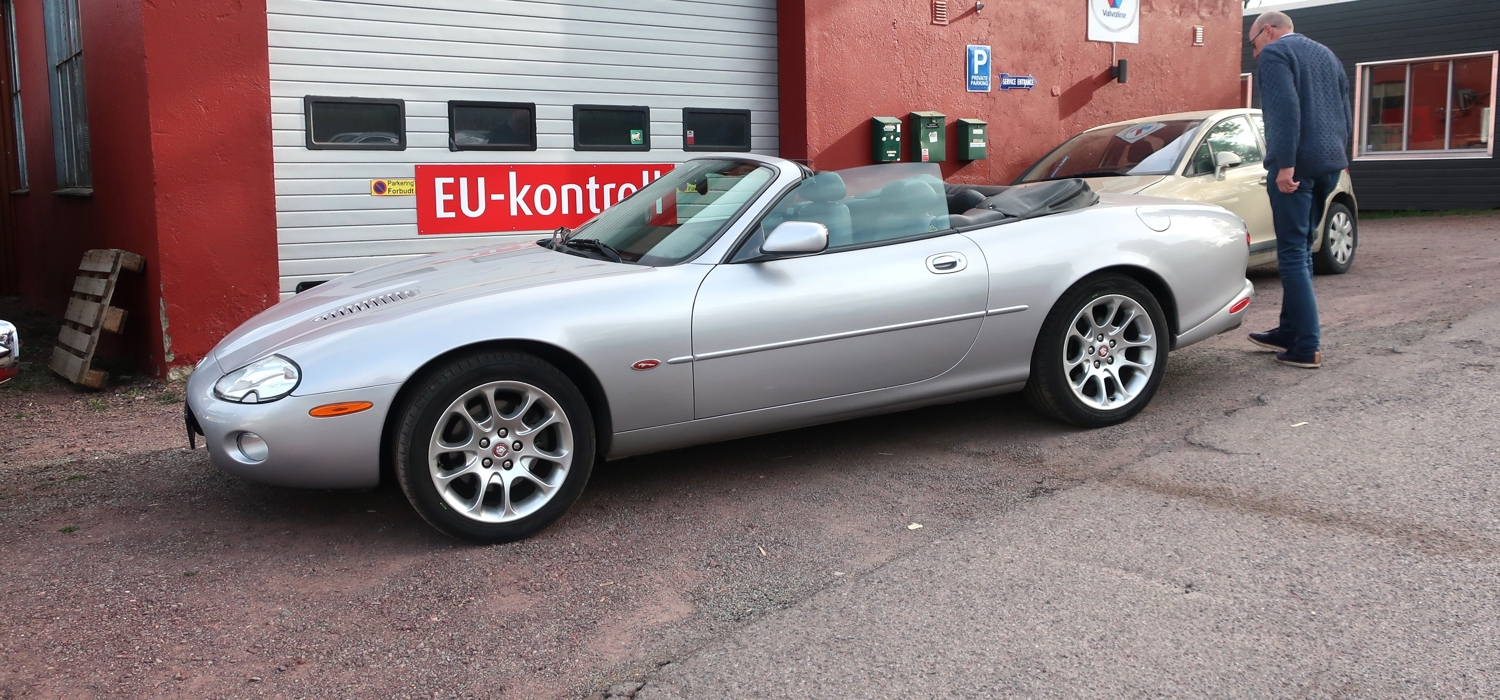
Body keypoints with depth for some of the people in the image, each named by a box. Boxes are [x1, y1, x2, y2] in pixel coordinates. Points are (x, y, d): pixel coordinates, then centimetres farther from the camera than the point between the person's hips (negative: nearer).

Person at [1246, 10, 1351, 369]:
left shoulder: (1274, 53, -4)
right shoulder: (1325, 54, 22)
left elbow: (1286, 109, -18)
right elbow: (1346, 114, 21)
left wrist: (1285, 164, -21)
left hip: (1297, 164, -8)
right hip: (1329, 163, 8)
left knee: (1293, 253, -6)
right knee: (1300, 250, 17)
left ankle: (1307, 348, -7)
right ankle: (1290, 331, 25)